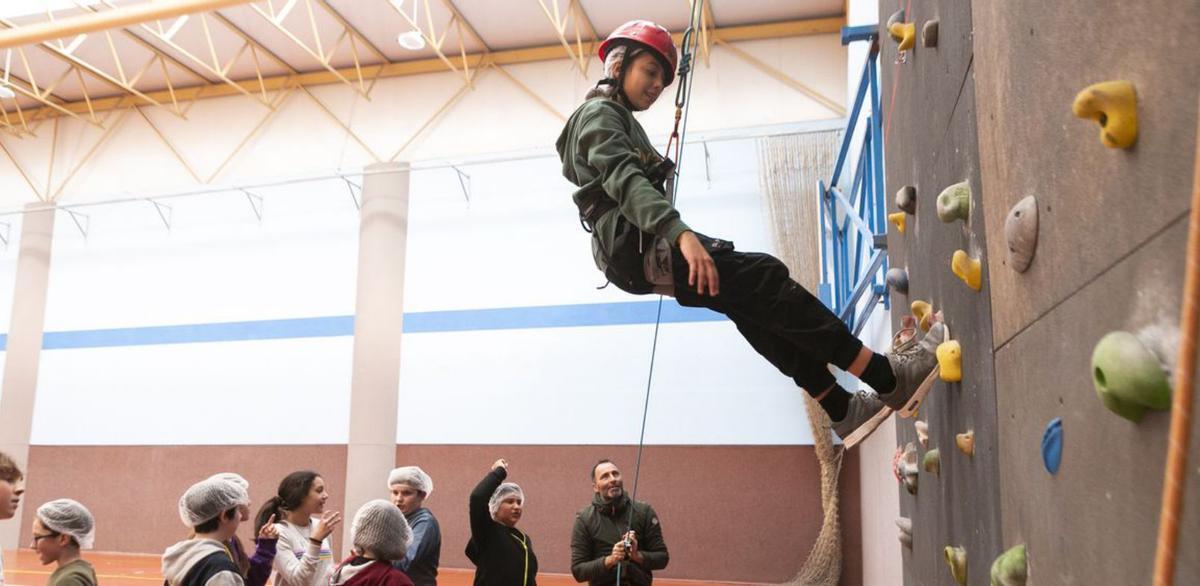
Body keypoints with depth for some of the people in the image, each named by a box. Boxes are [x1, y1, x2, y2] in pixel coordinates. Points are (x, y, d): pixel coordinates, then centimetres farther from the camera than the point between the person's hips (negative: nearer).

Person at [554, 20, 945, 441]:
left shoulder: (617, 121, 30)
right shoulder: (599, 114, -1)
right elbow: (622, 179, -20)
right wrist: (680, 232, -34)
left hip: (636, 252, 10)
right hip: (636, 245, -10)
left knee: (753, 303, 2)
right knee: (763, 277, -17)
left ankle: (840, 407, 1)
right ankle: (887, 378, -19)